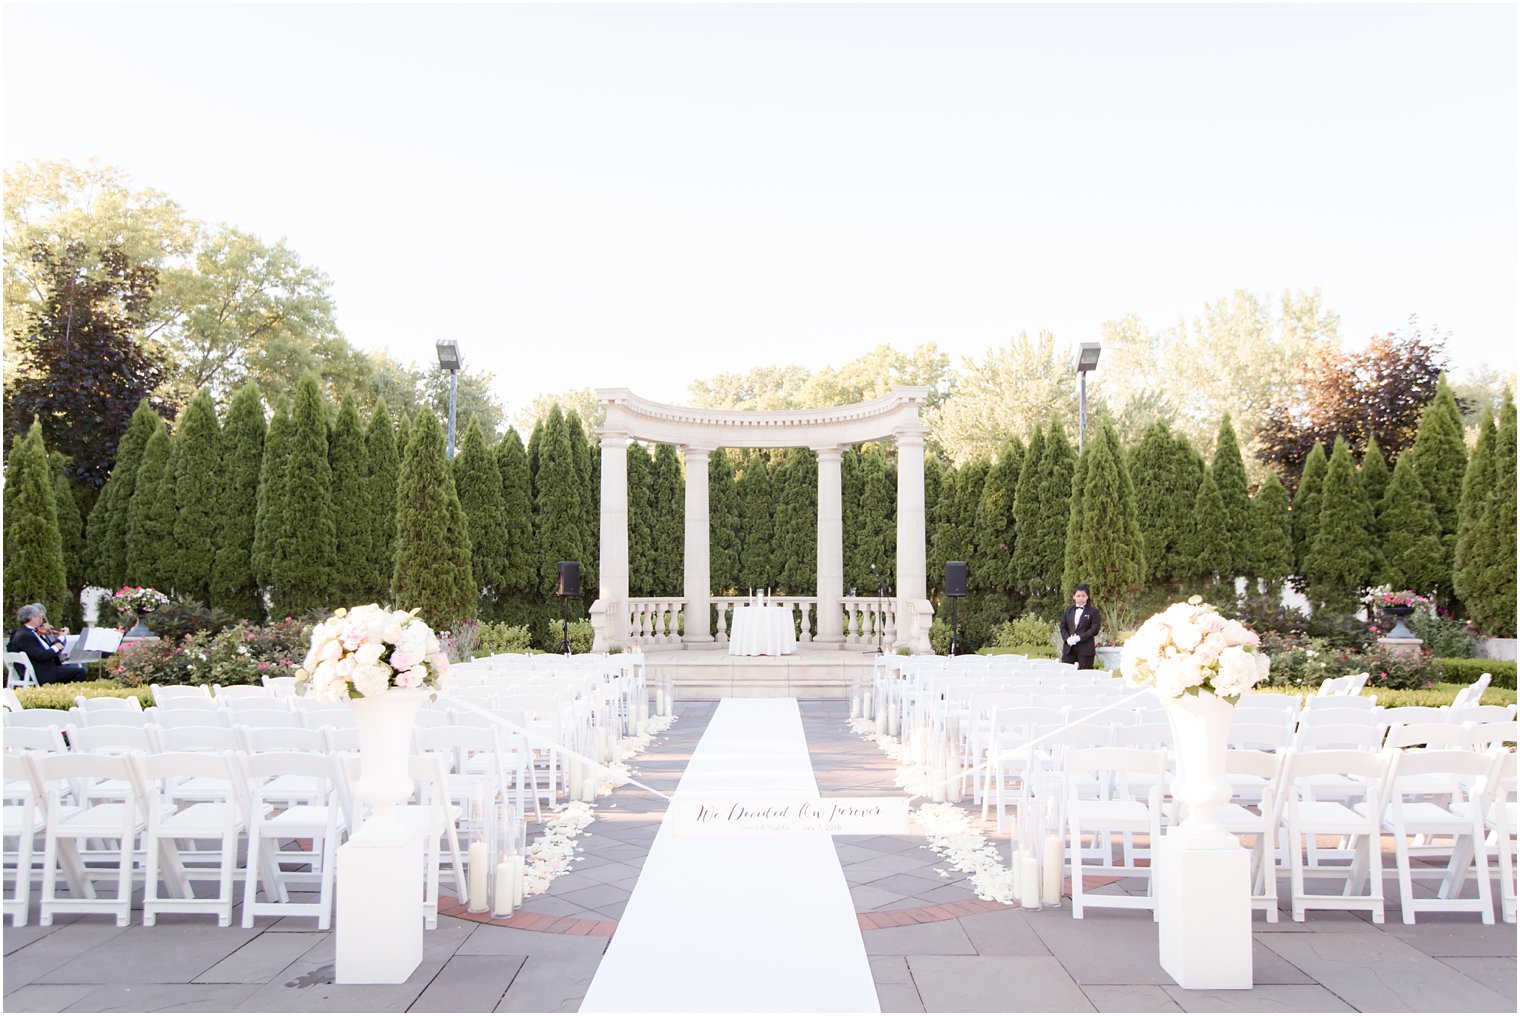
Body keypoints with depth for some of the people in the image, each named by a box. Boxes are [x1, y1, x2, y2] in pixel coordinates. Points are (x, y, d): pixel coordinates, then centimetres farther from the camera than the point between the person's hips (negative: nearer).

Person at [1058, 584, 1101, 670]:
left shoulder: (1093, 611, 2)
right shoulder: (1068, 610, 16)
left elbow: (1095, 629, -6)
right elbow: (1063, 627, 13)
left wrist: (1079, 638, -15)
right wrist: (1067, 638, -6)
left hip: (1085, 649, -4)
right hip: (1069, 649, 4)